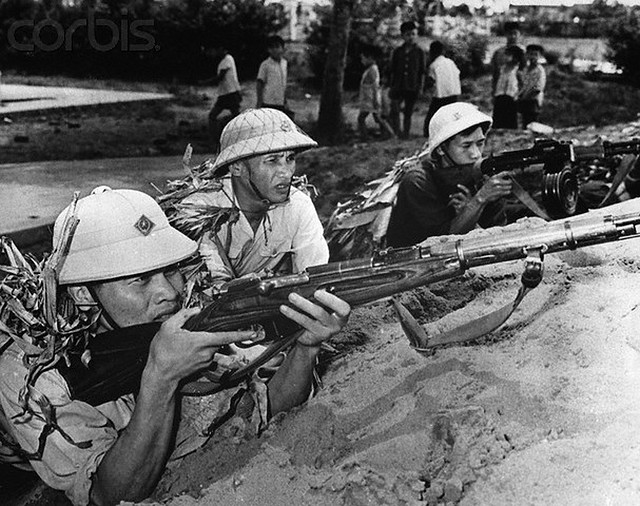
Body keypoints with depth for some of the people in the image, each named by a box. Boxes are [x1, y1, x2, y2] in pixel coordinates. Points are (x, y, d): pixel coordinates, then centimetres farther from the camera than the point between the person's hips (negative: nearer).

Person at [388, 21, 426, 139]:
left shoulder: (419, 52, 3)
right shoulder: (397, 52, 8)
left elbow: (422, 72, 5)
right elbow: (392, 70, 11)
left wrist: (420, 87, -1)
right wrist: (391, 86, 7)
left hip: (412, 88, -1)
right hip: (398, 86, 1)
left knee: (408, 113, 5)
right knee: (394, 110, -12)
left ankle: (406, 133, 15)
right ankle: (397, 132, 0)